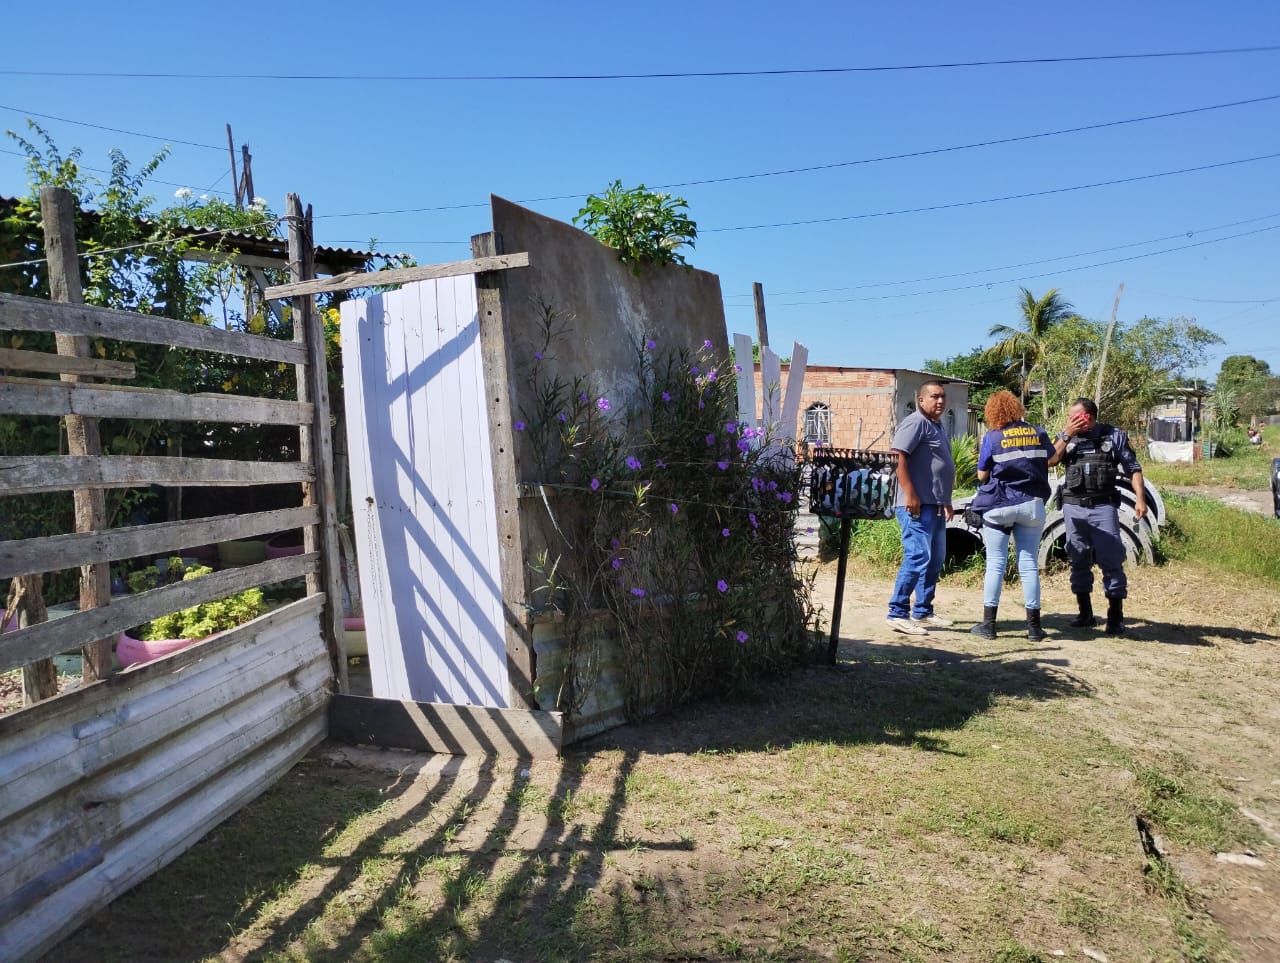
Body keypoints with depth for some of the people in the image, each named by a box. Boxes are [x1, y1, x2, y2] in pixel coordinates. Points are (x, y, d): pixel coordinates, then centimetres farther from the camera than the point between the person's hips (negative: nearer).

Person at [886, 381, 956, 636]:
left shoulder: (937, 426, 21)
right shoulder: (916, 422, -9)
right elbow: (899, 458, -19)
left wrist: (946, 501, 26)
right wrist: (910, 494, -25)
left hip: (935, 506, 10)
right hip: (917, 505, -10)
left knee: (935, 560, 13)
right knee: (917, 557, -14)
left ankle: (923, 611, 22)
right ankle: (897, 614, -9)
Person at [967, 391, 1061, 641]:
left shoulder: (992, 437, -7)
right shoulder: (1037, 433, 3)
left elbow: (982, 475, -4)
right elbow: (1053, 460, 17)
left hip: (998, 506, -2)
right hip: (1031, 505, 3)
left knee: (995, 564, 3)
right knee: (1029, 564, 7)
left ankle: (989, 623, 4)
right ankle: (1034, 625, 10)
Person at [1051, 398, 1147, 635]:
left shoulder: (1114, 436, 3)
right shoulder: (1067, 437, 10)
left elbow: (1133, 469, 4)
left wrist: (1140, 498, -6)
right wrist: (1067, 435, -9)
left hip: (1103, 507, -3)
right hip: (1073, 507, 3)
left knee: (1111, 560, -5)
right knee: (1079, 561, 8)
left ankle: (1116, 616, 3)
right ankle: (1085, 613, 18)